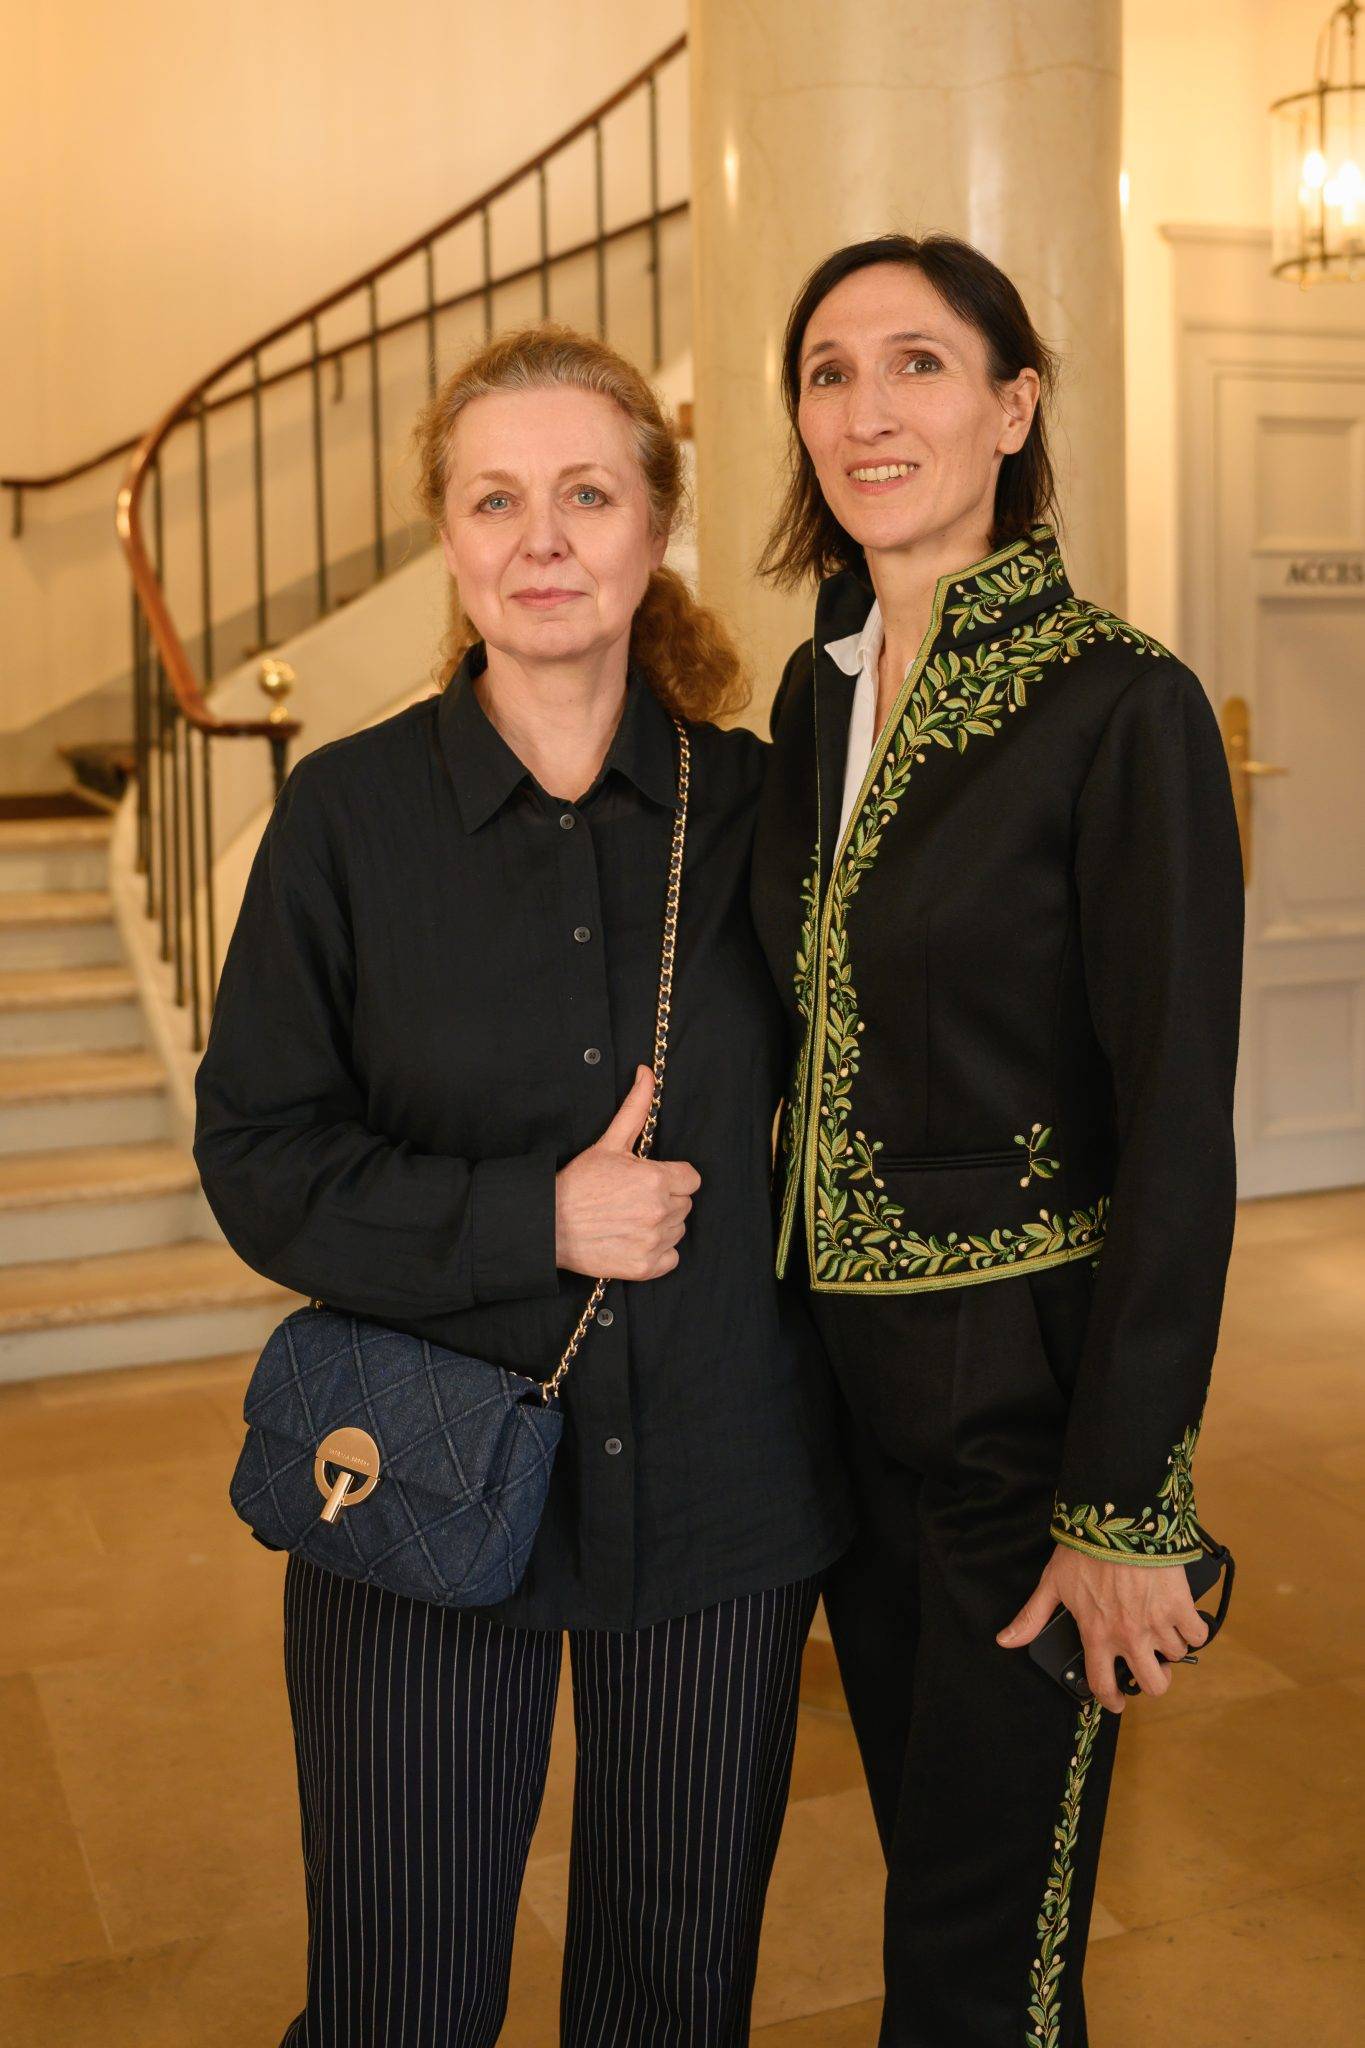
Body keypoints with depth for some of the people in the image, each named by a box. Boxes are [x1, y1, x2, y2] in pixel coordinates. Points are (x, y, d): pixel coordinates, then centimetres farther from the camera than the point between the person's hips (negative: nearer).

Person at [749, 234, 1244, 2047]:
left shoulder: (1122, 710, -16)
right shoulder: (819, 693, 6)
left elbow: (1178, 1134, -16)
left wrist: (1125, 1504, -16)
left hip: (1030, 1384, -6)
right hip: (847, 1381, 6)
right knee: (924, 1843, 22)